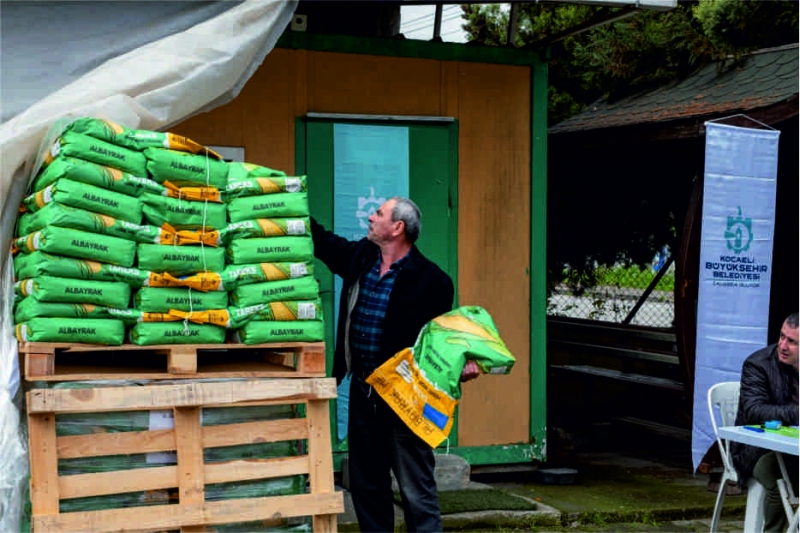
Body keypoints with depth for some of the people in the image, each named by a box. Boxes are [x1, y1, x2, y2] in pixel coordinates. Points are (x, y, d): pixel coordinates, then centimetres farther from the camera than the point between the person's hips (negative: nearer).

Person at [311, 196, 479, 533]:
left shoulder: (431, 280, -13)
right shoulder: (358, 256, 5)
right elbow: (319, 239, 19)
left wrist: (460, 366, -26)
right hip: (363, 389, 7)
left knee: (416, 489, -2)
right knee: (366, 483, 16)